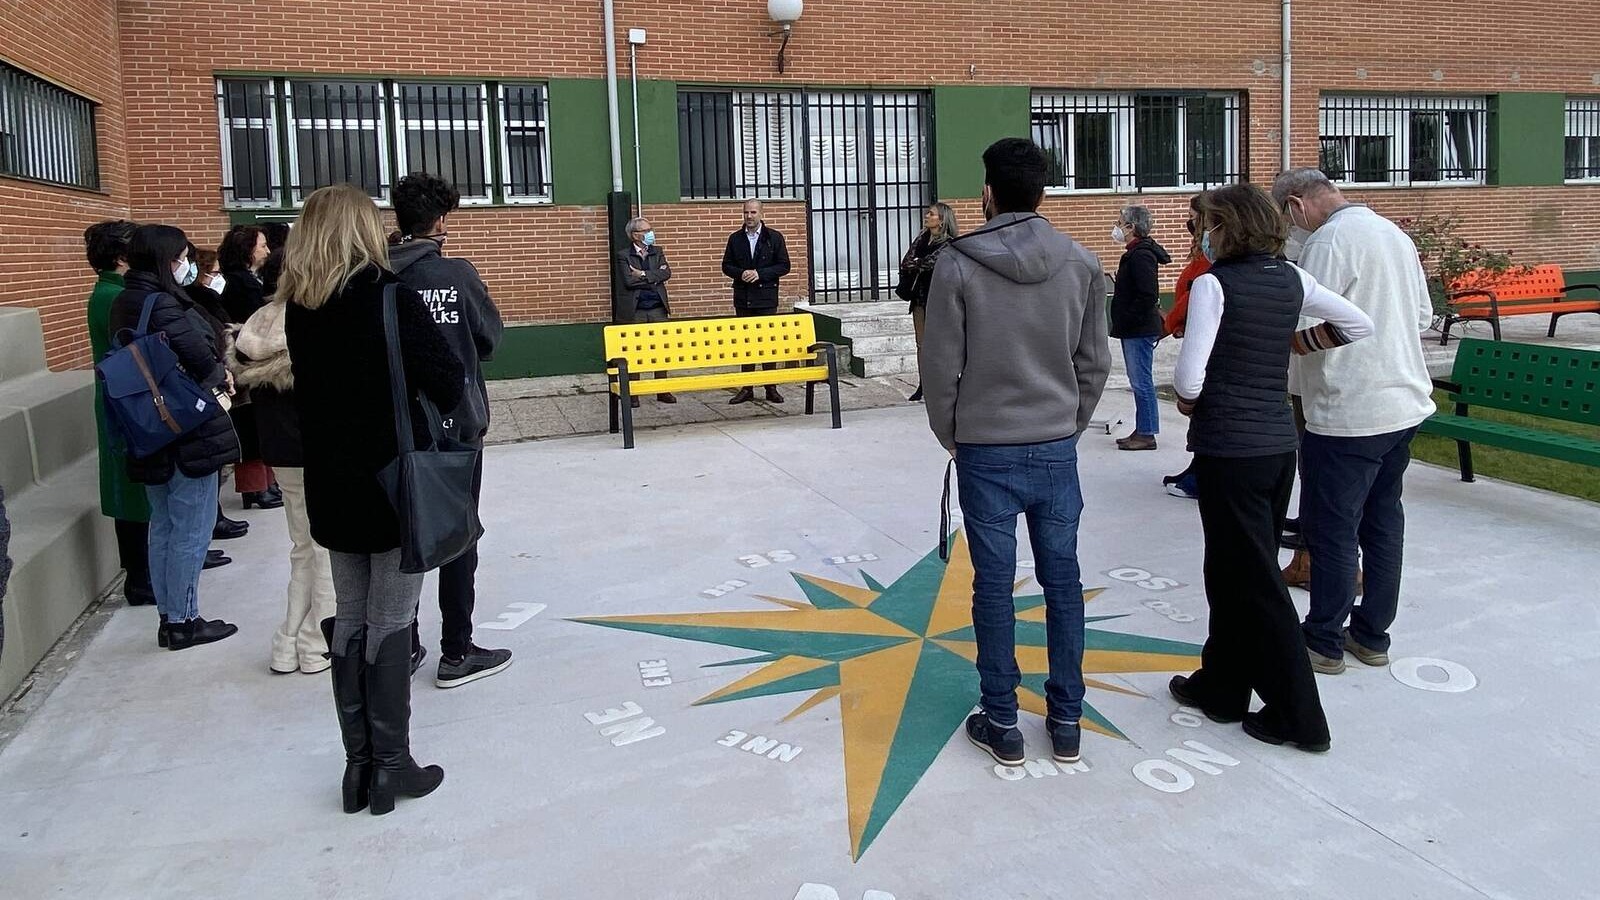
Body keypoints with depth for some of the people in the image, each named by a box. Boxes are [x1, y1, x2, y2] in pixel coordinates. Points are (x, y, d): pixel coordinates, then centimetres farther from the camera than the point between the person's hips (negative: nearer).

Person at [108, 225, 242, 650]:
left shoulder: (124, 304, 9)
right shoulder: (163, 305, -19)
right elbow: (201, 359, -25)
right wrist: (222, 377, -3)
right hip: (190, 433, -9)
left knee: (163, 527, 15)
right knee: (191, 531, 1)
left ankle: (169, 618, 24)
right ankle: (184, 622, 9)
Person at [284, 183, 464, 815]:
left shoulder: (299, 308, 2)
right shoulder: (392, 298, -14)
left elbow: (308, 389, 10)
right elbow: (448, 384, -17)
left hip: (332, 488, 5)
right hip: (396, 484, -5)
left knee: (350, 620, 13)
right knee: (389, 622, 3)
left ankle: (358, 763, 21)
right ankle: (391, 766, 10)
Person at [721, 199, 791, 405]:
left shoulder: (774, 238, 2)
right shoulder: (735, 239, 8)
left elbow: (784, 266, -1)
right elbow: (726, 266, 11)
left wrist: (760, 274, -12)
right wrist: (741, 273, -10)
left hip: (766, 297, -2)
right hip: (743, 298, 2)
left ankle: (771, 388, 5)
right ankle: (747, 388, 10)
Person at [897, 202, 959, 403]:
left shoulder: (948, 243, -7)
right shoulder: (921, 239, 14)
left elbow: (929, 262, -18)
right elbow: (906, 262, 4)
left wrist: (913, 264, -4)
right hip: (920, 296, 7)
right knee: (921, 343, 8)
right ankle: (923, 385, 13)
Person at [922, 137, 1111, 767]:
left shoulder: (959, 265, -9)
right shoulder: (1081, 263, 0)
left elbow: (941, 367, -8)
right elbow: (1095, 362, 4)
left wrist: (950, 436, 7)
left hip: (986, 450, -3)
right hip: (1057, 448, 3)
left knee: (994, 587, 6)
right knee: (1063, 581, 12)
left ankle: (1002, 725, 17)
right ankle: (1066, 721, 22)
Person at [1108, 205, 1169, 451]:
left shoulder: (1141, 255, -17)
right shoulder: (1136, 253, 15)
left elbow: (1148, 296, -24)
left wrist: (1125, 320, -18)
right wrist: (1121, 322, 17)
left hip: (1139, 330, -11)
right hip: (1135, 329, 11)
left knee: (1142, 382, -4)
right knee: (1140, 382, 14)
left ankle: (1146, 434, 2)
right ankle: (1142, 431, 21)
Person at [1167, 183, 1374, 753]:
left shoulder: (1214, 283, -13)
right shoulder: (1291, 280, 7)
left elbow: (1189, 378, -18)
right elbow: (1359, 325, 15)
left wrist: (1188, 402, 3)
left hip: (1229, 449, -7)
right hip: (1279, 444, 7)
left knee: (1252, 582, 2)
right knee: (1231, 571, 19)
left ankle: (1300, 716, 9)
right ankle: (1220, 686, 32)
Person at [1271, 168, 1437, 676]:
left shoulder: (1328, 242, -15)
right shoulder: (1395, 234, 13)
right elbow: (1423, 317, 18)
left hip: (1348, 413, -9)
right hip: (1405, 404, 9)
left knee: (1331, 529, 2)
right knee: (1383, 521, 15)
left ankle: (1325, 642, 12)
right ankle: (1373, 634, 26)